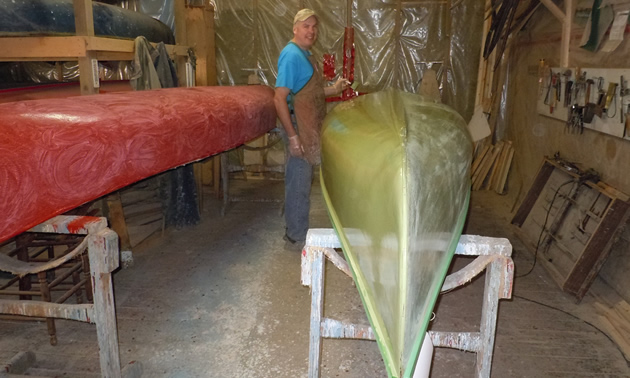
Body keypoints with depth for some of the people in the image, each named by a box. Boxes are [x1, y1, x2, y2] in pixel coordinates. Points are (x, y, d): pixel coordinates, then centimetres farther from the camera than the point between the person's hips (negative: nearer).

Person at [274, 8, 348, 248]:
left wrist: (334, 89, 11)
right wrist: (293, 136, -24)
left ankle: (295, 229, 30)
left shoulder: (305, 55, 15)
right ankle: (297, 236, 12)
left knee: (300, 180, 17)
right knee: (299, 182, -1)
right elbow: (280, 98, -21)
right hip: (299, 129, -10)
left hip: (309, 128, 10)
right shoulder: (292, 55, -15)